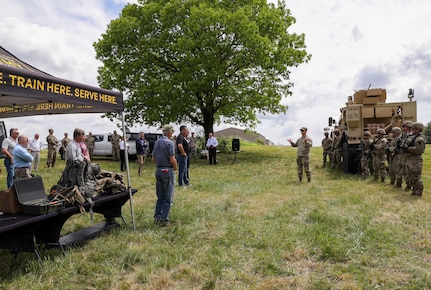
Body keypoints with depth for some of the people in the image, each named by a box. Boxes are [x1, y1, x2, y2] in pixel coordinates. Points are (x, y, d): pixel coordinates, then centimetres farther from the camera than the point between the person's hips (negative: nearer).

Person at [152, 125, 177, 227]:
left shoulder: (157, 142, 10)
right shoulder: (169, 143, -13)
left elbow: (153, 159, 14)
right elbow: (172, 159, -18)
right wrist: (175, 168, -2)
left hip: (158, 170, 7)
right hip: (168, 170, -7)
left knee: (160, 197, 16)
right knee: (168, 198, 1)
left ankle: (157, 217, 20)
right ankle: (164, 220, 3)